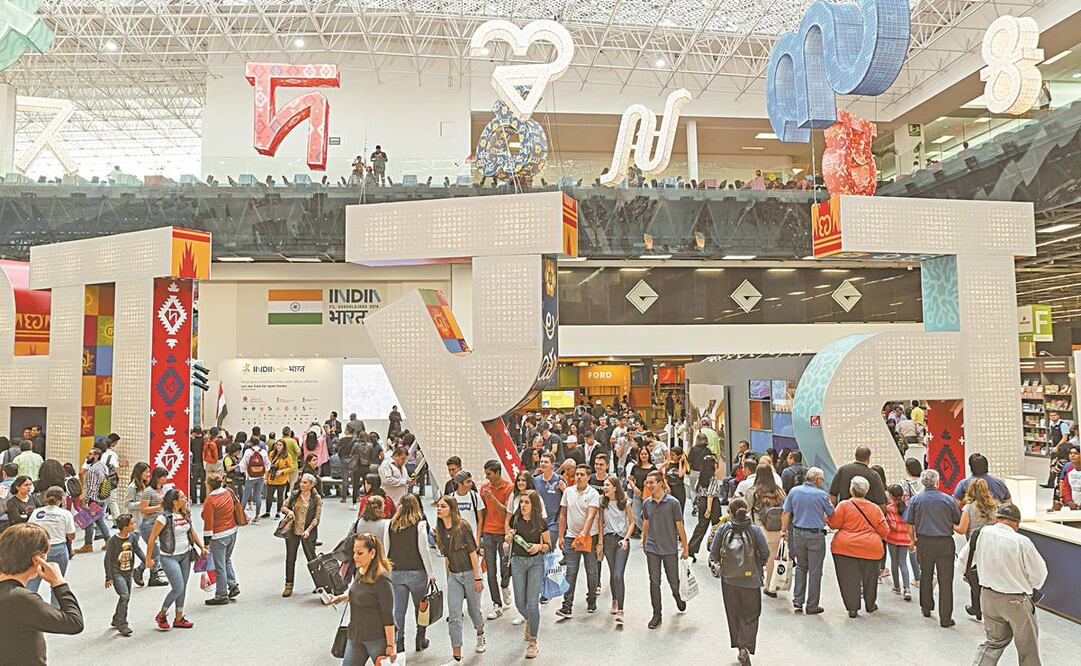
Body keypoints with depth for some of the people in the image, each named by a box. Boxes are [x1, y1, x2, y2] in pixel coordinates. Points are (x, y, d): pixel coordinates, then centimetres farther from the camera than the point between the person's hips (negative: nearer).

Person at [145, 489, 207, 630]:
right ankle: (161, 616, 15)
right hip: (169, 557, -7)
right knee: (178, 589, -8)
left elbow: (192, 533, 16)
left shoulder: (186, 515, 4)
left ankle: (179, 619, 23)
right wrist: (148, 559, -8)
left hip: (185, 555, 7)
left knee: (183, 588, 11)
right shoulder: (164, 518, -17)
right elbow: (152, 539, -12)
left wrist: (202, 547, 8)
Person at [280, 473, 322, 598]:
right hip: (292, 531, 3)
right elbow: (283, 507, 11)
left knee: (311, 557, 5)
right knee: (290, 558, 6)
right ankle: (289, 585, 16)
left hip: (308, 532, -3)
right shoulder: (294, 495, 3)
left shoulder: (316, 499, -4)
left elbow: (316, 517, -5)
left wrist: (308, 530, -16)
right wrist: (289, 511, -11)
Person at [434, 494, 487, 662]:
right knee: (454, 617, -2)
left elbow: (473, 553, -14)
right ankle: (457, 655, 4)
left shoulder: (463, 526, -16)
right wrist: (448, 579, 9)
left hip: (470, 573, -4)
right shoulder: (440, 530, 1)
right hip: (453, 576, 4)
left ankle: (480, 635, 44)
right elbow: (446, 557, 8)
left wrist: (477, 578, -14)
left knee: (473, 610, 14)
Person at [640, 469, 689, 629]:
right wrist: (644, 543, 20)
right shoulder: (646, 503, 0)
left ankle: (678, 597, 42)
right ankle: (657, 615, 14)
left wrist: (685, 547, -1)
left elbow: (679, 526, -5)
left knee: (674, 581, 9)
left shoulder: (673, 502, -11)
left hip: (670, 549, -2)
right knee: (654, 582, 3)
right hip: (652, 549, 2)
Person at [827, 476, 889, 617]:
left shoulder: (844, 505, -6)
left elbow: (834, 523, -8)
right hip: (871, 549, 3)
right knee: (869, 577, 19)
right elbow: (884, 531, 7)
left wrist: (827, 517, 10)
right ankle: (870, 605, 34)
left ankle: (852, 608, 5)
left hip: (846, 547, -3)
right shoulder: (875, 508, 5)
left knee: (849, 578, 4)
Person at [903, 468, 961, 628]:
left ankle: (926, 608, 31)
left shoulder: (916, 500, -1)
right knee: (945, 581, 3)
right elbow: (959, 523, 3)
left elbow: (910, 526, 1)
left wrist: (914, 540, 15)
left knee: (925, 576, 19)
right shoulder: (948, 499, -3)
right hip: (945, 543, -1)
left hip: (924, 542, 1)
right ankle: (945, 618, 4)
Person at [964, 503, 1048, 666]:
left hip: (988, 597, 4)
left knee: (994, 641, 21)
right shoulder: (1022, 542, -22)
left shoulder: (982, 533, -10)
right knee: (1028, 648, 16)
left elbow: (964, 559, 4)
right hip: (1016, 601, -4)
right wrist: (1031, 586, 12)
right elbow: (1039, 574, -10)